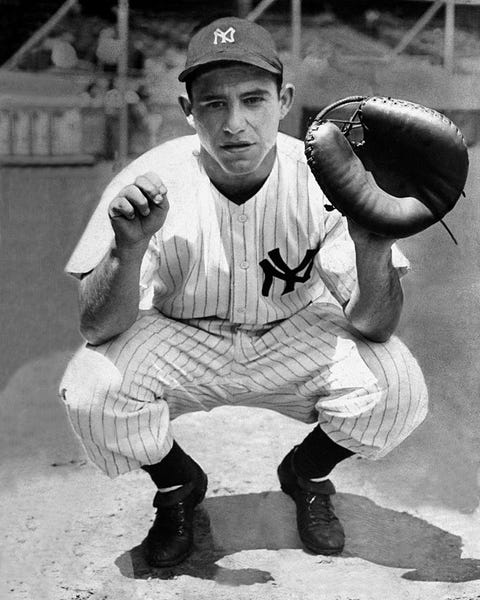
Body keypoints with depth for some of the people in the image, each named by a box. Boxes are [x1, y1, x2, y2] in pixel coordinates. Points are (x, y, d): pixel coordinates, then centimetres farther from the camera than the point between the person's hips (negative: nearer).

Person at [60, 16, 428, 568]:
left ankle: (307, 475, 11)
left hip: (295, 337, 1)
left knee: (396, 391, -25)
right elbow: (98, 329, -25)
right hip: (179, 342, 0)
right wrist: (128, 249, -45)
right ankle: (177, 486, 8)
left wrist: (373, 253, -43)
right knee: (93, 393, -29)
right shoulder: (151, 183, -23)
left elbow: (371, 326, -22)